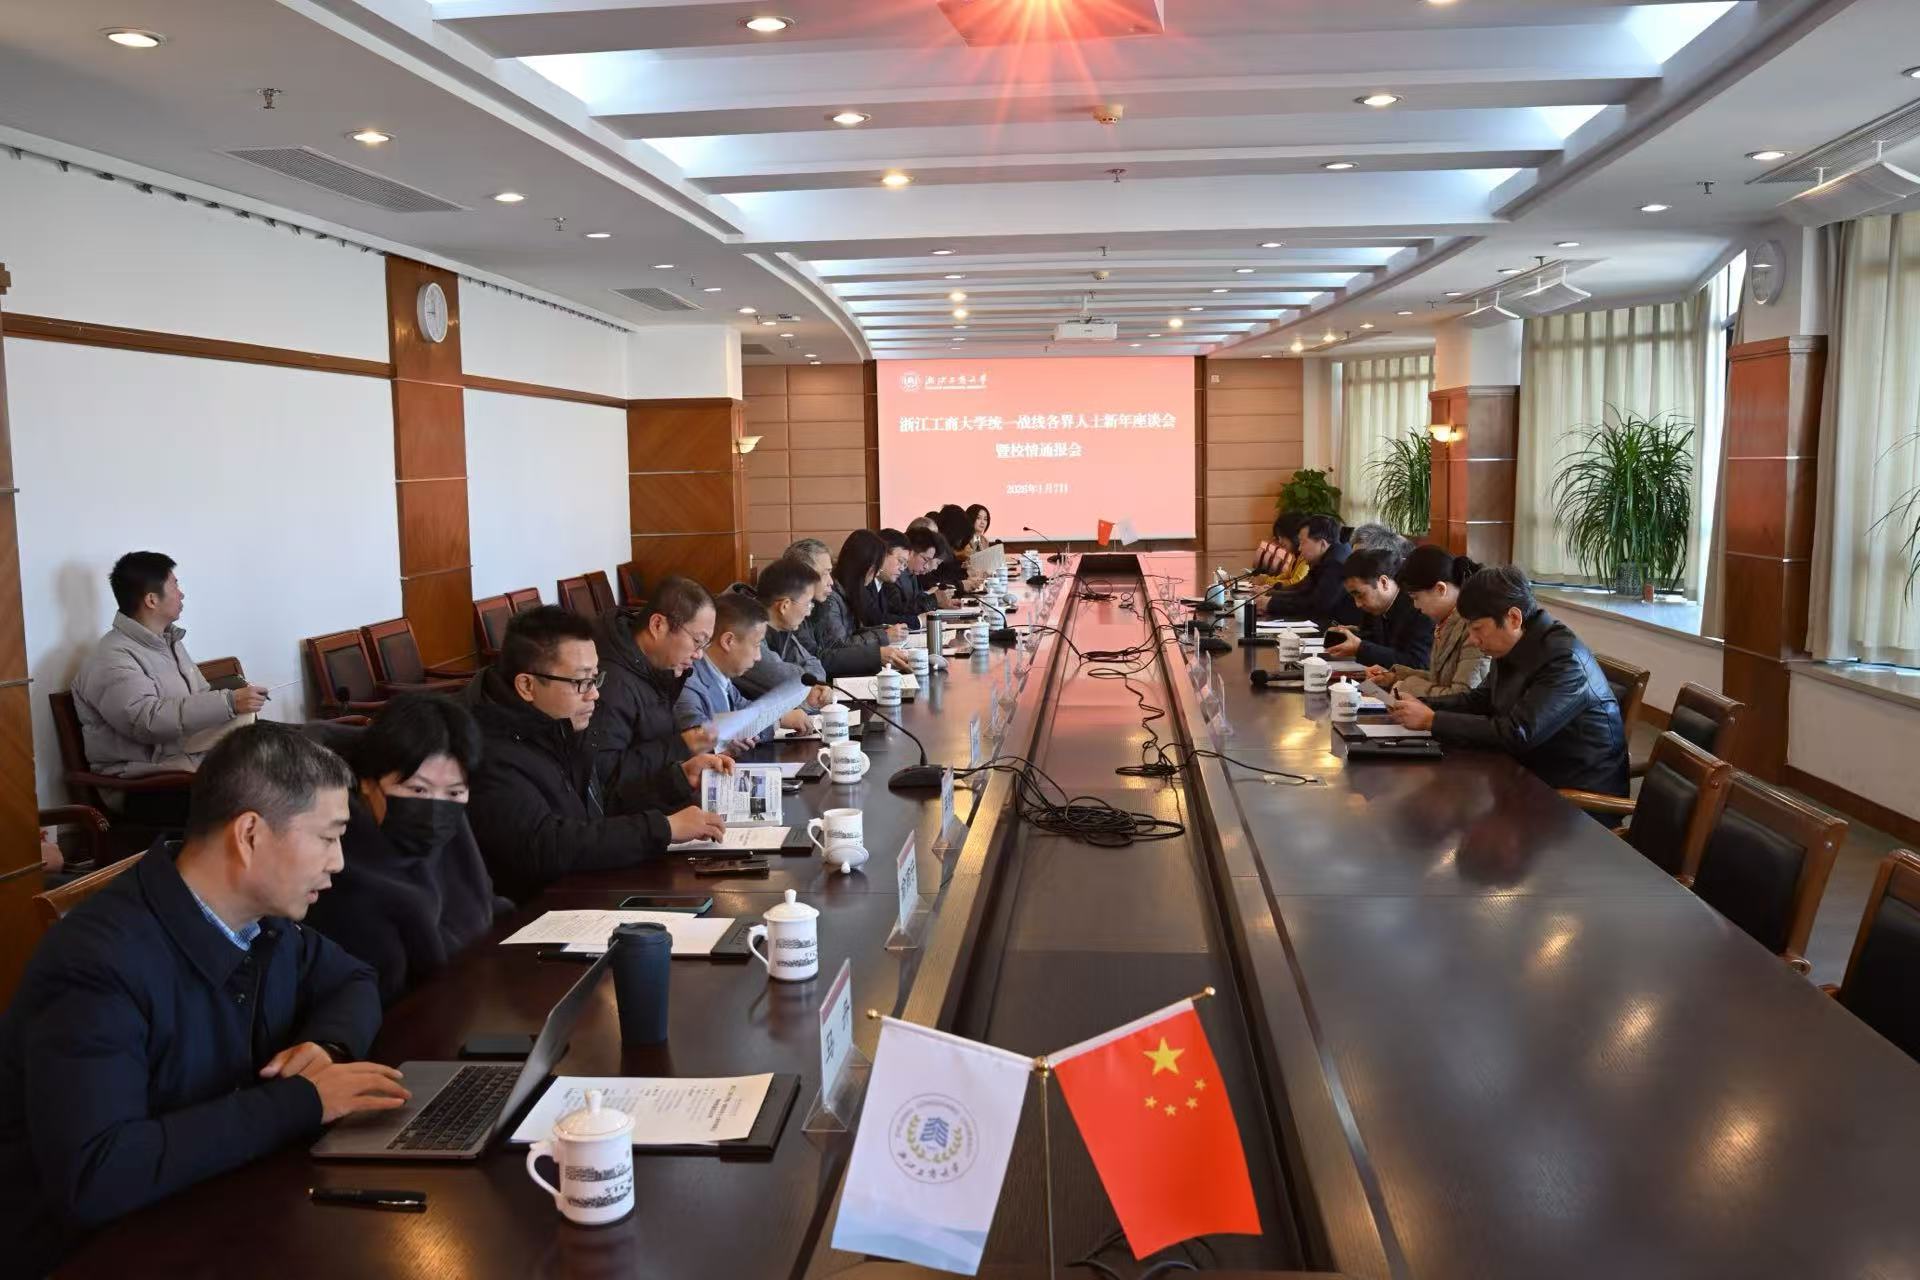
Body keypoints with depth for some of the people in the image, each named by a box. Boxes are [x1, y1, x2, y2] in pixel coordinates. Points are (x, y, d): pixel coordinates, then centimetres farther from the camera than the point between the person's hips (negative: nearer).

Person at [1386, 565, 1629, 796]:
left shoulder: (1564, 660, -24)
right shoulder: (1514, 646, 1)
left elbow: (1516, 735, -28)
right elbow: (1482, 698, 14)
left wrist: (1432, 720, -22)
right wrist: (1424, 706, -2)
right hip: (1534, 773, 7)